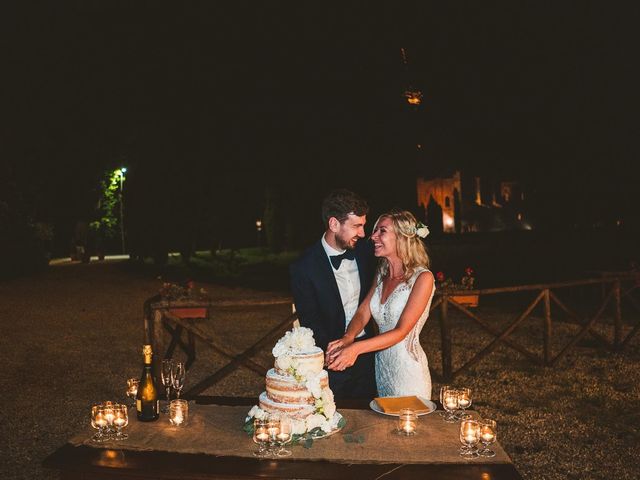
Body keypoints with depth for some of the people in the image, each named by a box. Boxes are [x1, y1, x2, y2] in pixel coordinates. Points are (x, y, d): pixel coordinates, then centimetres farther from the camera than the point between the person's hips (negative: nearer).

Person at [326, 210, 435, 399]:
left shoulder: (423, 278, -16)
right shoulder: (381, 274, 6)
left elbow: (401, 331, -21)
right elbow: (363, 313, -2)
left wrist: (356, 348, -32)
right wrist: (347, 339, -24)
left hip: (408, 370, -6)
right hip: (381, 367, 6)